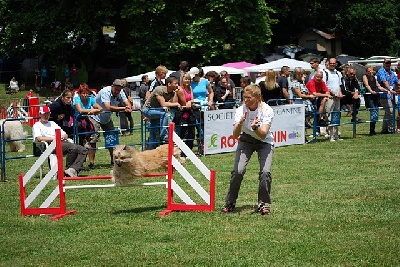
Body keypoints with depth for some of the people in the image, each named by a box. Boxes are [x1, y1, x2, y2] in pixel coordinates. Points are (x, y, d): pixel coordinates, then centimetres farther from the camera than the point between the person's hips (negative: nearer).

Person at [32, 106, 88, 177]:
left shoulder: (52, 123, 34)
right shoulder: (37, 125, 14)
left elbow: (66, 135, 27)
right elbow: (39, 138, -8)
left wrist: (63, 137, 1)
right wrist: (54, 138, -13)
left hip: (63, 142, 8)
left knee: (83, 150, -16)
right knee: (73, 148, -33)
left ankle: (73, 169, -31)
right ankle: (68, 169, -21)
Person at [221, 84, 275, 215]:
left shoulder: (267, 110, -23)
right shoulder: (241, 110, -19)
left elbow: (263, 134, -32)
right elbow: (235, 134, -26)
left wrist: (255, 127, -52)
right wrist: (240, 123, -46)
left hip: (265, 142, -1)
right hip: (246, 140, 1)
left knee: (265, 172, -19)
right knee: (238, 171, -16)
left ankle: (263, 204, -1)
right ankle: (230, 203, 1)